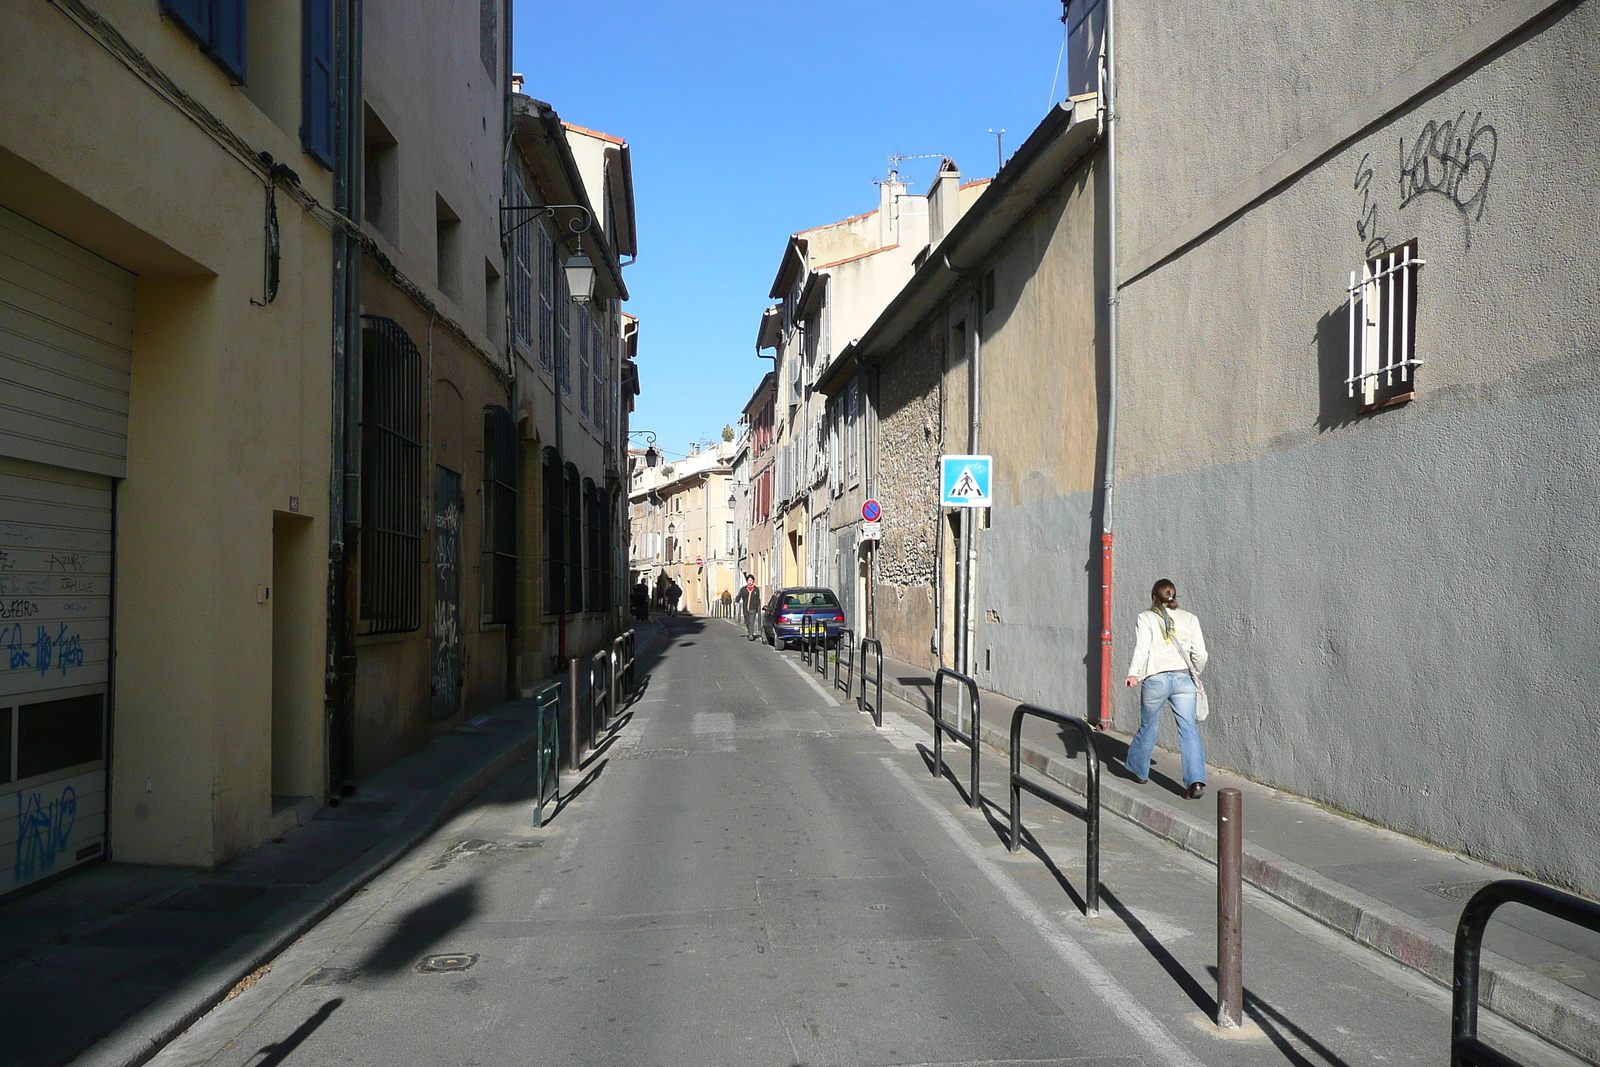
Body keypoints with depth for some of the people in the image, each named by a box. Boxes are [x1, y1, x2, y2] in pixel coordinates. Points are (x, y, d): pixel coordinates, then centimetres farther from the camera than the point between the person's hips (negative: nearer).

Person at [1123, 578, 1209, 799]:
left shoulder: (1145, 618, 5)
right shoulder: (1189, 618, 11)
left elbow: (1142, 647, -11)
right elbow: (1200, 653, 5)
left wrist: (1133, 674, -21)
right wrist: (1195, 673, 22)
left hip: (1155, 679, -1)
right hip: (1183, 679, 1)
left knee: (1148, 726, 17)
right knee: (1189, 728, -1)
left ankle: (1138, 768, 36)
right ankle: (1196, 780, -13)